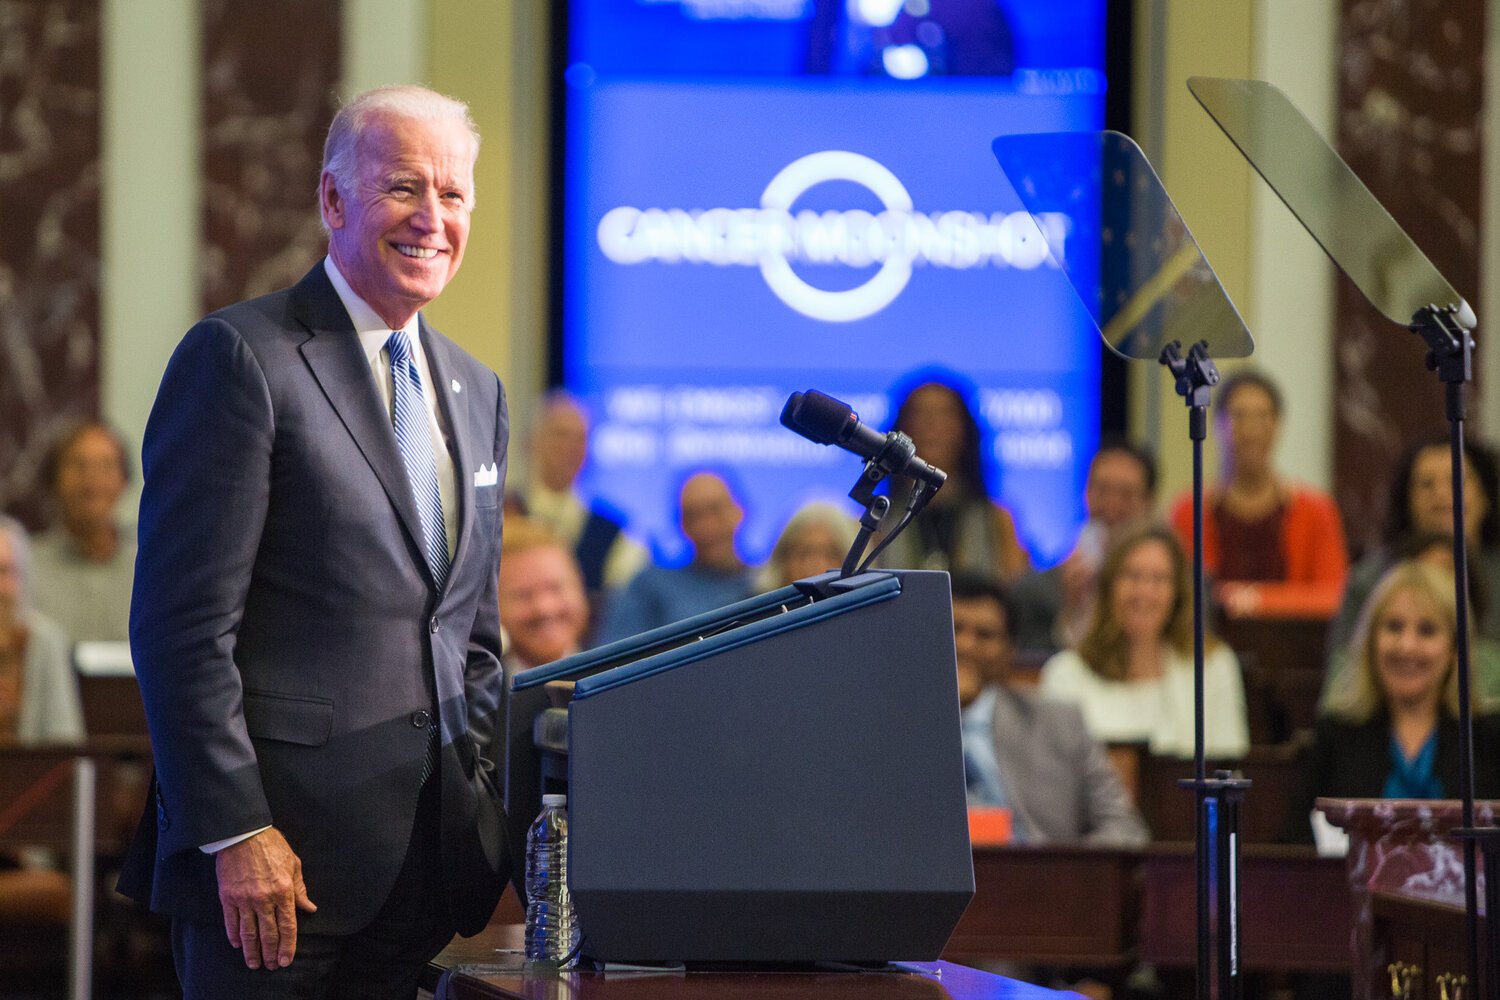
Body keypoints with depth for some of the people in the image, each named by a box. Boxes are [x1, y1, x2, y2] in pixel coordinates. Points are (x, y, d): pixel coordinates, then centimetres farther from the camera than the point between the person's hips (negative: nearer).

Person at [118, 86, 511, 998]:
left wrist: (482, 811, 11)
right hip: (280, 855, -6)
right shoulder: (241, 357, -6)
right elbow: (183, 623, -12)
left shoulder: (476, 392, 18)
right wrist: (236, 834, -17)